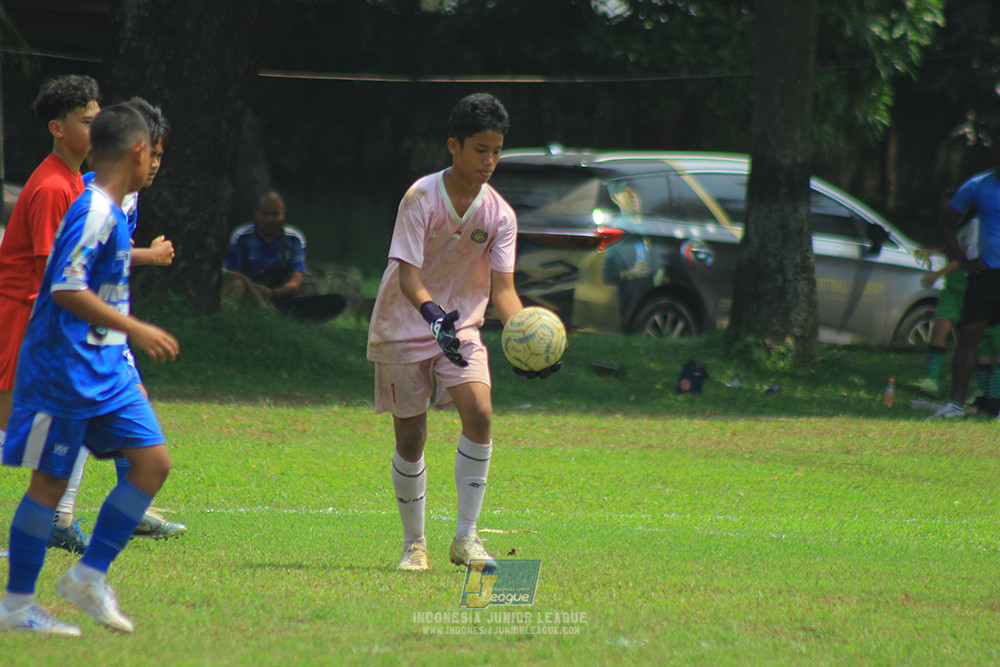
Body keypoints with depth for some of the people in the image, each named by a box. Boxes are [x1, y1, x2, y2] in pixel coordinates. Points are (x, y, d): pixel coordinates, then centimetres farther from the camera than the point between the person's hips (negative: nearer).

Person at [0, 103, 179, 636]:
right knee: (50, 480, -2)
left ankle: (89, 576, 7)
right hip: (64, 369, -9)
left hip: (105, 369, 9)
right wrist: (135, 330, -24)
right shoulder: (93, 212, -18)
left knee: (153, 460, 1)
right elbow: (65, 289, -24)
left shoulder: (109, 210, 11)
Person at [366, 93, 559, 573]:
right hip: (403, 329, -2)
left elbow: (503, 288, -7)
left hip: (461, 327, 2)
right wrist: (433, 315, -42)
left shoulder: (499, 214, -6)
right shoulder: (421, 198, -17)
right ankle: (414, 544, 19)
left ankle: (466, 538, -14)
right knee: (410, 438, 1)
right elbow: (409, 275, -23)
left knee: (479, 412, -20)